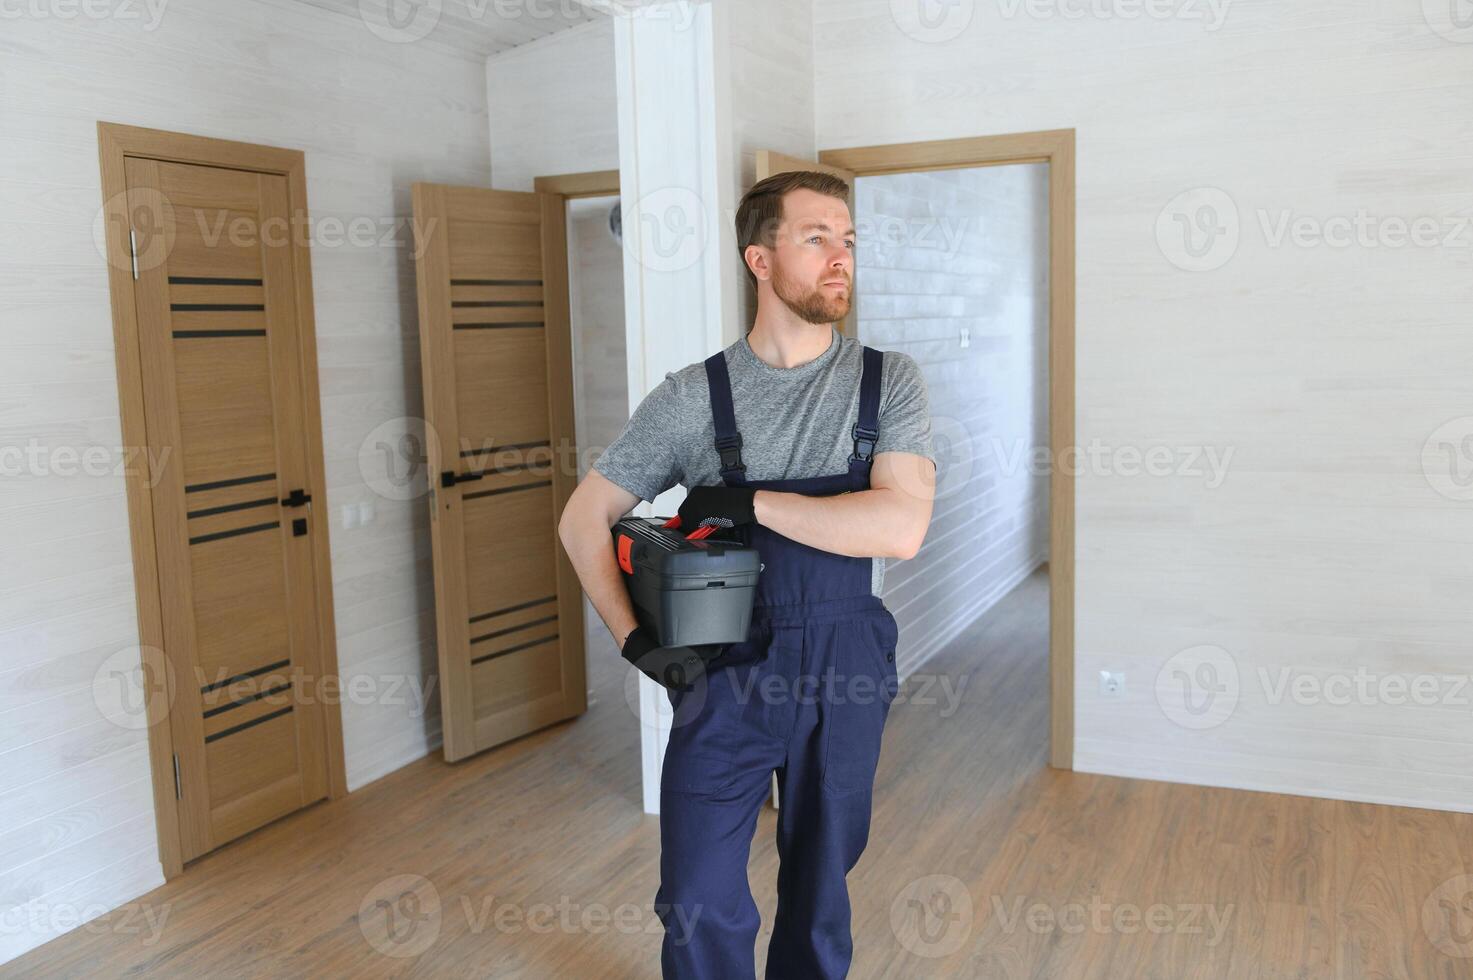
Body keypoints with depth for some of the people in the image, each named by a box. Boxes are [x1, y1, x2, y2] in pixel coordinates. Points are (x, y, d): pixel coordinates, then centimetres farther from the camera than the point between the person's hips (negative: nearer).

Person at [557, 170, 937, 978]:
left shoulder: (889, 382, -3)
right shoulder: (691, 396, -4)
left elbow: (900, 527, -18)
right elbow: (583, 519, 3)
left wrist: (748, 501, -18)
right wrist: (635, 638, -8)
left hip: (845, 676, 1)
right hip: (725, 672, 0)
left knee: (819, 890, 17)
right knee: (700, 906, 5)